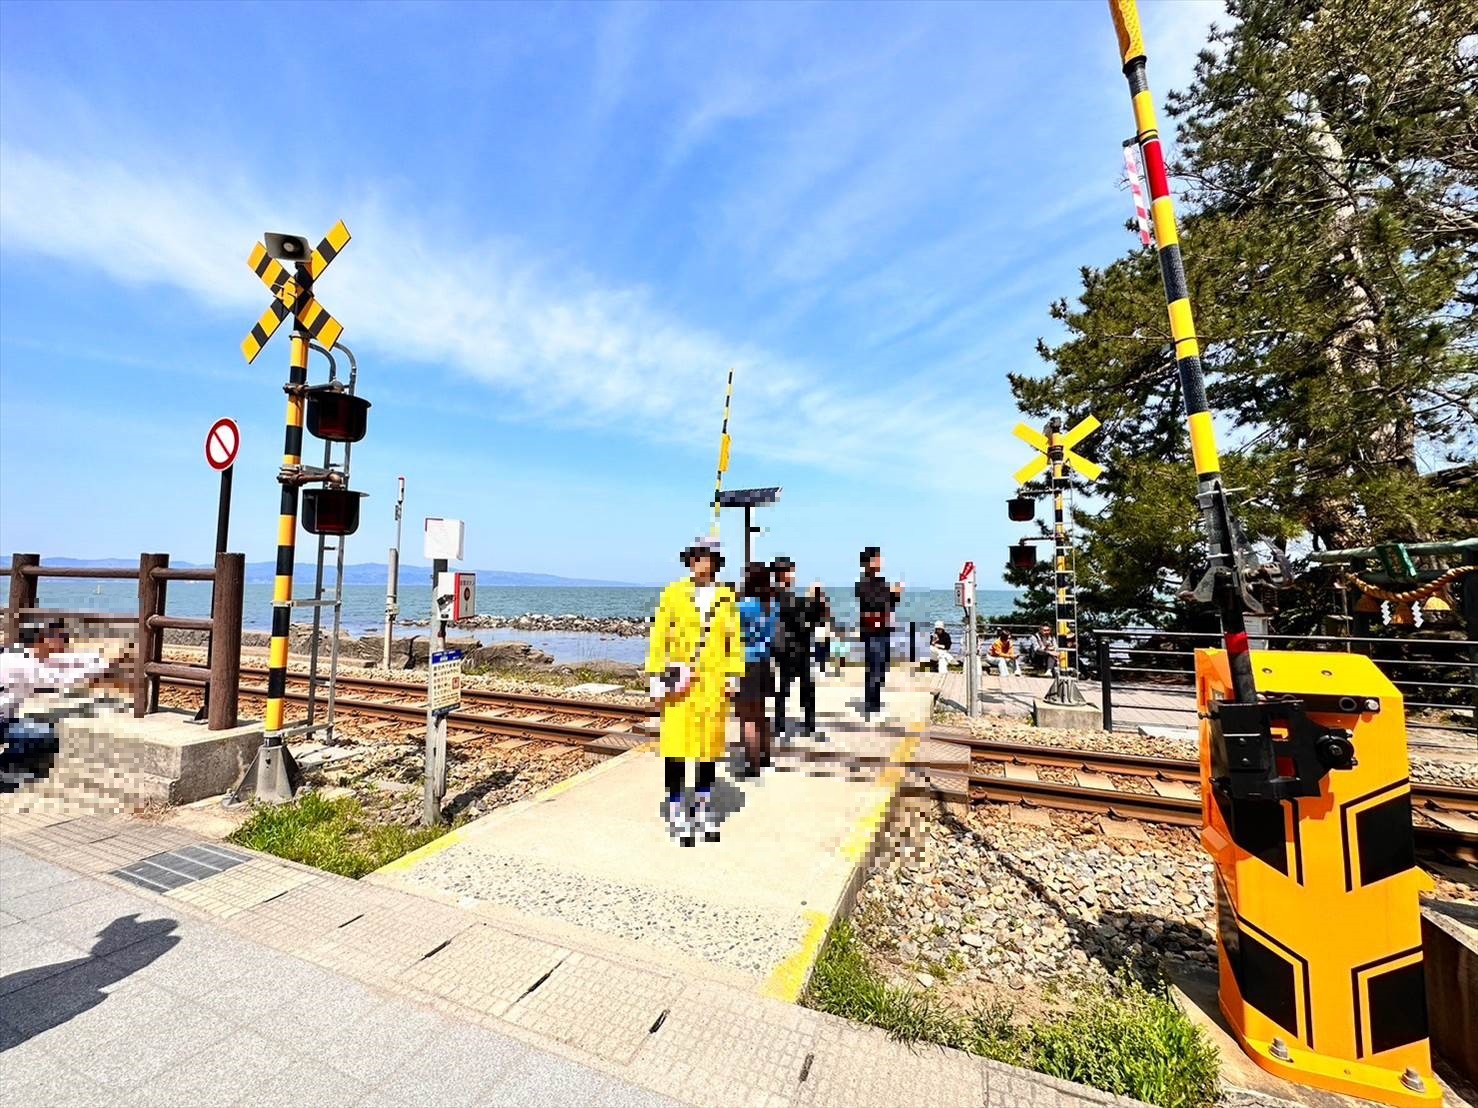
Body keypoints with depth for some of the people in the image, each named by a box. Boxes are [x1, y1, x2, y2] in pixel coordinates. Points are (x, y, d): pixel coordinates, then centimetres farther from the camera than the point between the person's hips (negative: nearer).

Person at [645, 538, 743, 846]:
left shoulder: (726, 597, 5)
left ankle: (704, 809, 28)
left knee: (710, 744, 11)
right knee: (676, 744, 1)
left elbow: (734, 640, 7)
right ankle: (676, 811, 17)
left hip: (713, 681, 2)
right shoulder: (672, 594, 0)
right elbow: (659, 639, 0)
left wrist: (733, 677, 3)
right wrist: (657, 679, -3)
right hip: (680, 681, -2)